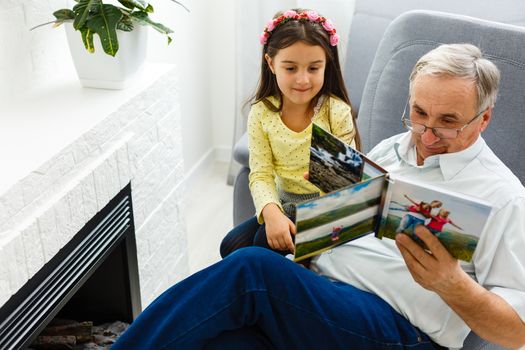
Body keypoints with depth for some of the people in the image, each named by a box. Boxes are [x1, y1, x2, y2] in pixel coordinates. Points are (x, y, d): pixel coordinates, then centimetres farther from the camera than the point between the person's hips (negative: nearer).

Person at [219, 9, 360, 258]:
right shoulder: (261, 113, -6)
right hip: (285, 205, 4)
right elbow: (261, 174, -8)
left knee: (266, 242, -23)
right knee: (231, 246, -8)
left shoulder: (337, 112, -14)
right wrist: (271, 213, -29)